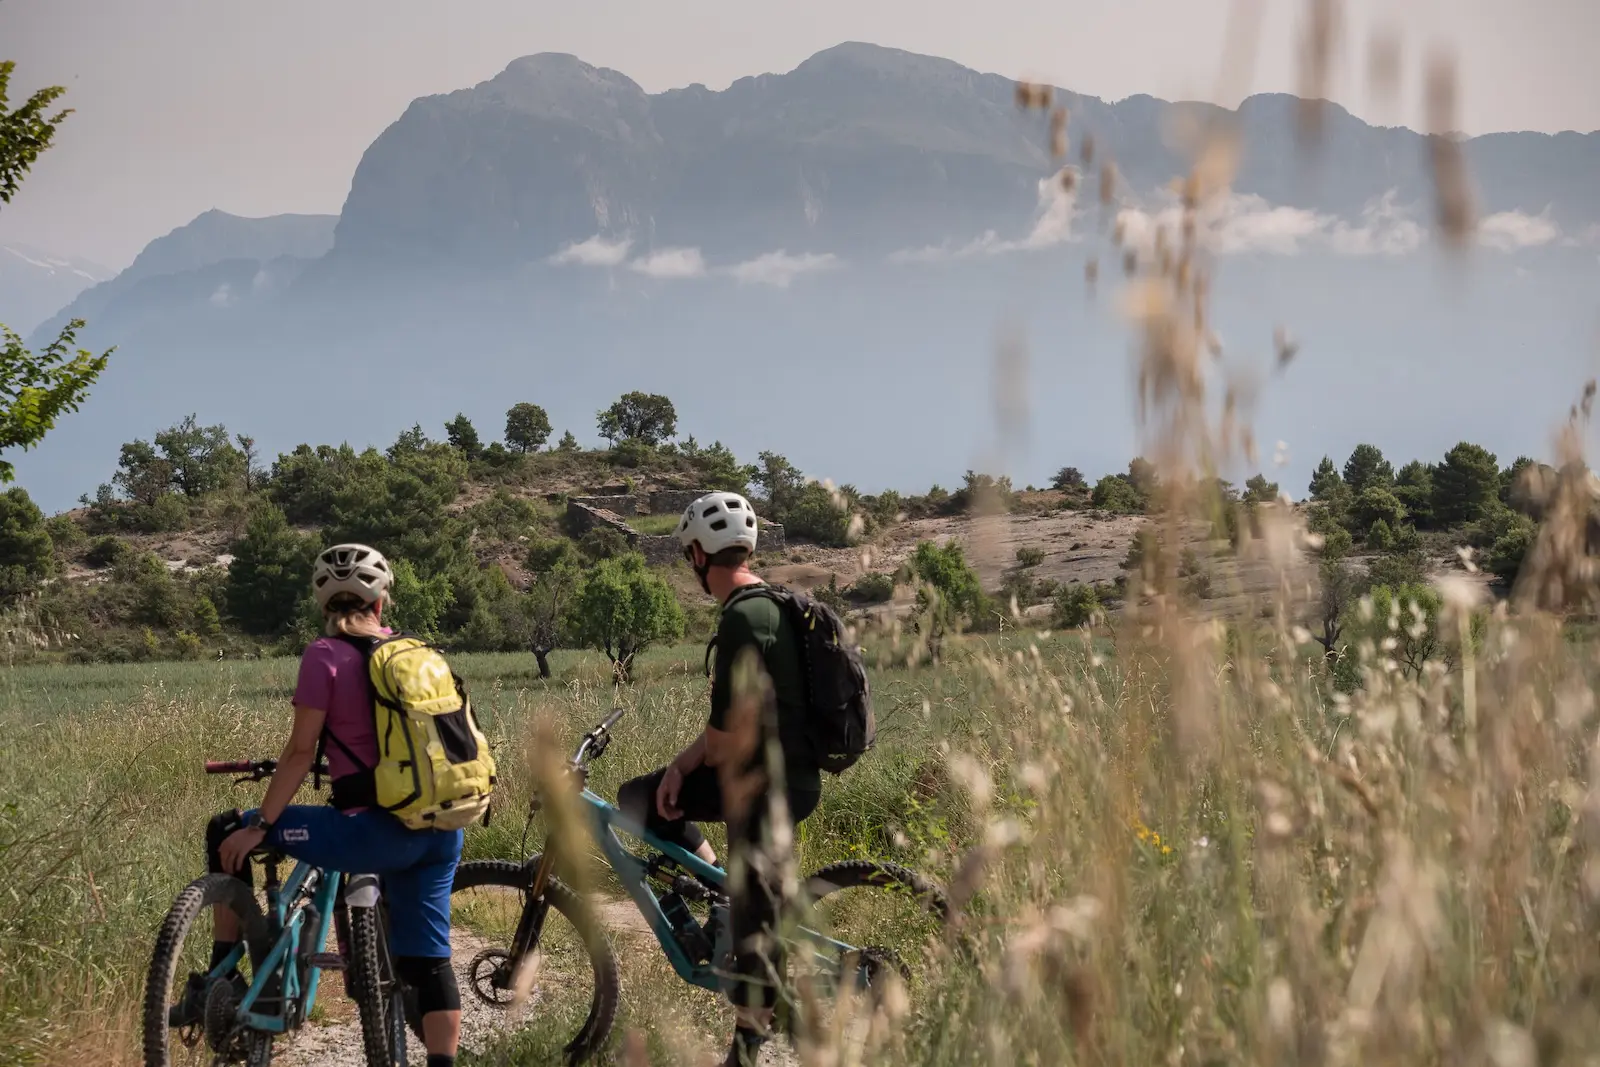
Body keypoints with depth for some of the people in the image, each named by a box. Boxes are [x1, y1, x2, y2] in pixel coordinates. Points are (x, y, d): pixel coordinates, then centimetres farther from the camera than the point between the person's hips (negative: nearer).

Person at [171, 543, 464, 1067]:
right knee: (427, 960, 15)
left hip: (378, 833, -6)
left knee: (227, 833, 8)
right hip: (442, 834, 6)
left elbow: (300, 752, -8)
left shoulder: (326, 654, -4)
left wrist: (257, 826, -3)